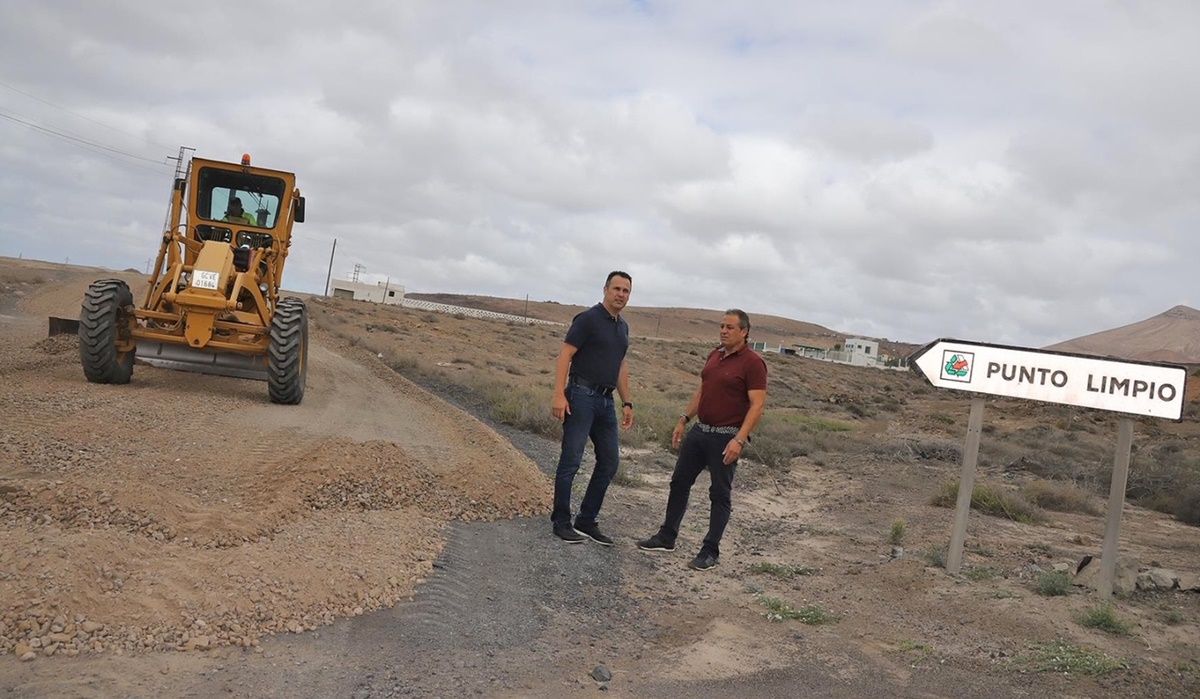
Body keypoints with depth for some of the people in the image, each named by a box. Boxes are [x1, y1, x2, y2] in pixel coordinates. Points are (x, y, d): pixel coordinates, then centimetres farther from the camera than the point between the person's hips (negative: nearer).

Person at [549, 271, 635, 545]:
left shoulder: (623, 327, 16)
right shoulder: (588, 319, -8)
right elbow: (564, 356, -12)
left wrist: (627, 402, 18)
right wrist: (558, 395, -21)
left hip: (606, 401, 8)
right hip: (581, 396, -8)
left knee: (609, 462, 7)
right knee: (571, 461, -3)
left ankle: (587, 521, 16)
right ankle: (561, 522, 8)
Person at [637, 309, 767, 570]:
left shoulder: (752, 363, -13)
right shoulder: (714, 356, 10)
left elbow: (757, 405, -18)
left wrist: (739, 440, -25)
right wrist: (683, 420, 15)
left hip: (726, 437, -8)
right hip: (700, 430, 8)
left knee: (720, 494, 3)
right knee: (679, 482, 12)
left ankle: (711, 551, 13)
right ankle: (666, 537, 25)